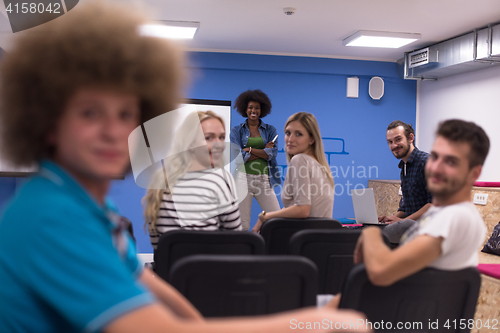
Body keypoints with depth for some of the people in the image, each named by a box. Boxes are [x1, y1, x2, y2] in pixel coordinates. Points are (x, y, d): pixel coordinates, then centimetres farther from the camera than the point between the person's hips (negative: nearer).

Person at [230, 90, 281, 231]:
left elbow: (273, 153, -3)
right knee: (242, 224, -1)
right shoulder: (236, 131, 7)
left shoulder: (270, 130, 11)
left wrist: (250, 149, -8)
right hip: (244, 178, -1)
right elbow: (238, 157, -6)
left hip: (264, 179, 1)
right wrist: (264, 151, -5)